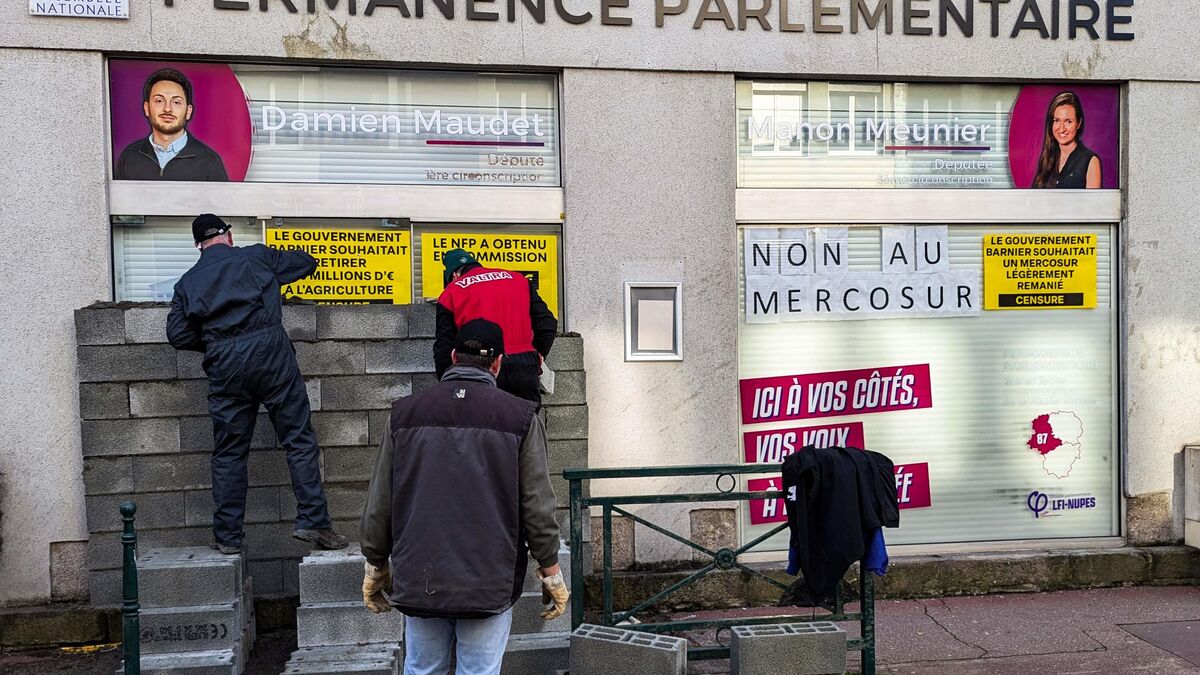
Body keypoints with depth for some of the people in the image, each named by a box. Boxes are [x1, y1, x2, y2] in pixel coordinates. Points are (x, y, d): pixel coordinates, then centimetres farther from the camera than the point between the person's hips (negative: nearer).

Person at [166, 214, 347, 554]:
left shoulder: (188, 281, 18)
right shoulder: (255, 256, 13)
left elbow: (177, 333, 9)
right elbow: (307, 262, 23)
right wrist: (275, 271, 42)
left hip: (223, 365, 2)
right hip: (269, 351, -2)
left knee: (228, 453, 9)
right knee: (299, 439, 2)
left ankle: (227, 536, 13)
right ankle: (312, 521, -4)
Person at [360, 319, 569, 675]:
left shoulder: (405, 413, 2)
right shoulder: (520, 417, -5)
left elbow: (379, 503, 5)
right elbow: (537, 506, -5)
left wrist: (375, 566, 18)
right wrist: (551, 574, 7)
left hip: (419, 580, 3)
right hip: (490, 583, -2)